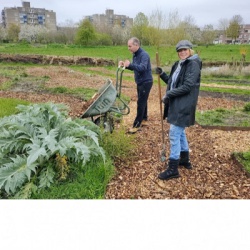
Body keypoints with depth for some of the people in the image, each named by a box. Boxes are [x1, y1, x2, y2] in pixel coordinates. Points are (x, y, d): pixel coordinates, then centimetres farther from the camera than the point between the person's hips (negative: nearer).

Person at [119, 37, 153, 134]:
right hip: (140, 82, 9)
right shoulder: (135, 55, 8)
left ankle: (136, 125, -4)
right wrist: (125, 65, -2)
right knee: (142, 101, 18)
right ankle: (144, 118, 33)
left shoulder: (144, 55, -20)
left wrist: (130, 64, -44)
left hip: (146, 82, -9)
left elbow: (142, 68, -33)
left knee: (141, 102, -8)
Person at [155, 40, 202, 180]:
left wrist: (169, 94, -18)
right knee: (180, 133, 19)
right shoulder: (178, 64, 14)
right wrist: (162, 74, 4)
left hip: (183, 106, -10)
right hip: (176, 104, 10)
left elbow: (187, 86, -21)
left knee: (174, 135, -9)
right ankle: (185, 160, 35)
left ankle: (173, 169, 0)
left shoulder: (193, 64, -12)